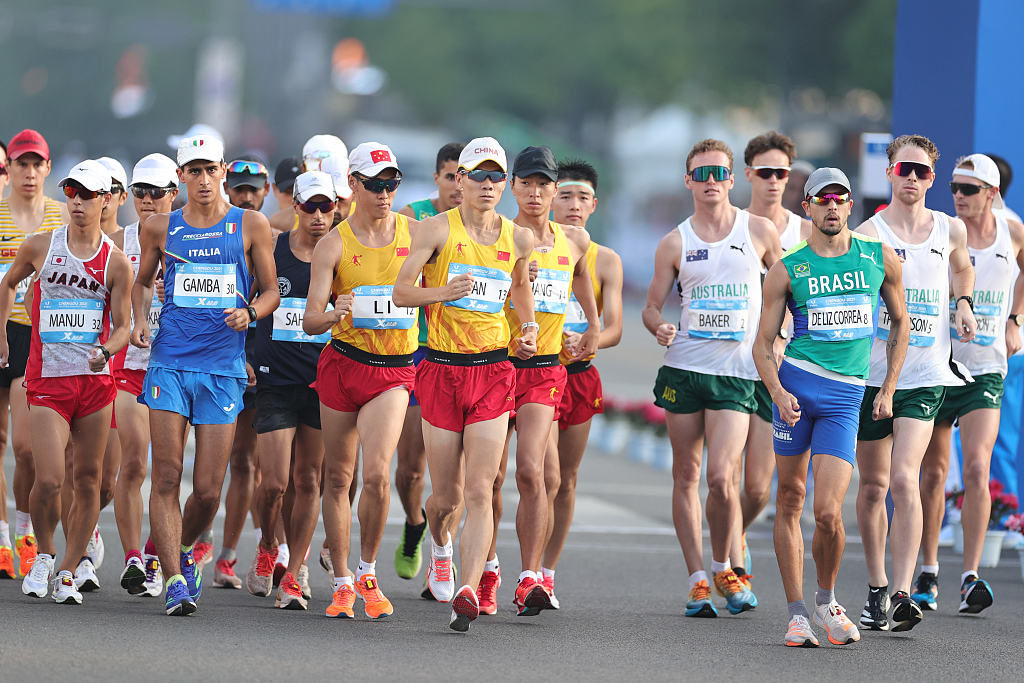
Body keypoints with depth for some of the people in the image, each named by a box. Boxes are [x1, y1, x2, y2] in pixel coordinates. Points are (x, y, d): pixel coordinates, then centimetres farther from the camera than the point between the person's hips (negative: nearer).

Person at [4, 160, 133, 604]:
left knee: (87, 479, 4)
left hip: (96, 380, 1)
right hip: (48, 379, -1)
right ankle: (43, 555, 12)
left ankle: (71, 568, 16)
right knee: (48, 480, -13)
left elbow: (123, 326, 1)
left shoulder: (116, 262, 0)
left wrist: (106, 351, -19)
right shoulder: (41, 247, 1)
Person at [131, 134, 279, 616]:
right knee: (166, 479, -9)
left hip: (223, 368, 0)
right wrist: (140, 320, 5)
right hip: (169, 362, 0)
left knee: (208, 490, -1)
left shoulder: (251, 227, 5)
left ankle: (183, 549, 29)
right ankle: (174, 581, -7)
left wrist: (249, 313, -11)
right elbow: (143, 281, 24)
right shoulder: (160, 229, 8)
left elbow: (271, 291, 10)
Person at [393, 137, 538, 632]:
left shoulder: (518, 239, 7)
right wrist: (444, 291, -26)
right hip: (442, 368, -2)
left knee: (479, 492, -11)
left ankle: (467, 592, -17)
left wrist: (528, 327, 9)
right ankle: (439, 542, 39)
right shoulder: (438, 229, -4)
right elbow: (401, 292, -8)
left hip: (494, 371, 2)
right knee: (447, 496, 4)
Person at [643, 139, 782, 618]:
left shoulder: (760, 233, 3)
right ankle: (698, 579, 10)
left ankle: (724, 568, 10)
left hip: (736, 373, -2)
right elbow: (652, 306, 9)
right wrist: (659, 327, -12)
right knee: (686, 477, 2)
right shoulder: (674, 244, 6)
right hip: (683, 368, 2)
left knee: (721, 477, -12)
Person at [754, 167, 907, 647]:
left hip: (846, 396, 0)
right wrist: (777, 392, -14)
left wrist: (888, 389, 13)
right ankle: (797, 613, 12)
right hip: (796, 382, 0)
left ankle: (827, 601, 12)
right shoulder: (787, 270, 4)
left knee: (828, 511, -11)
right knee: (790, 500, 3)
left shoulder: (881, 259, 8)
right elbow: (763, 343, 4)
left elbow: (900, 324, 20)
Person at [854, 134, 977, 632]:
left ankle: (902, 593, -23)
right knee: (873, 485, 9)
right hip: (871, 372, 0)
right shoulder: (867, 235, -4)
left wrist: (963, 303, 13)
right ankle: (877, 588, 25)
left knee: (904, 479, -17)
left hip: (926, 375, 0)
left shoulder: (950, 230, 7)